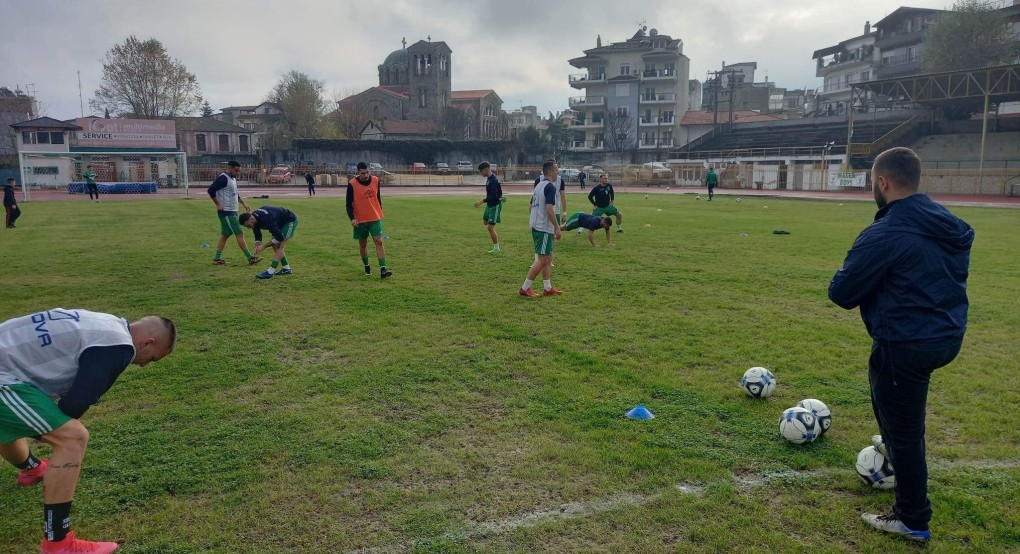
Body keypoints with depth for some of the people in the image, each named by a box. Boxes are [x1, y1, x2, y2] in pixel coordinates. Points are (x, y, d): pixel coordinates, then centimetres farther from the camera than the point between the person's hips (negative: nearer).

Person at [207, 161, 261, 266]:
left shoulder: (233, 179, 14)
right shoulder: (223, 178, -16)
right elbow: (211, 190, -23)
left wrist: (243, 203, 18)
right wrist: (218, 204, -20)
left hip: (232, 212, 10)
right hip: (226, 212, -10)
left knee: (224, 235, 12)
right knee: (239, 234, -8)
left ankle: (217, 259, 18)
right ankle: (250, 258, -5)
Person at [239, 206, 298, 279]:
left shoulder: (266, 220, -39)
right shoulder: (254, 218, -12)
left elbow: (279, 237, -34)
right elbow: (258, 235, 0)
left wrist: (264, 246, -28)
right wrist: (257, 246, -21)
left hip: (290, 220, -9)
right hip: (281, 222, 9)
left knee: (280, 246, -17)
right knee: (275, 245, 7)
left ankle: (270, 272, -22)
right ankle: (286, 269, 14)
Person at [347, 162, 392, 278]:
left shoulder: (375, 180, -2)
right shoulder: (352, 184, -12)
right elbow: (349, 203, -8)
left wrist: (380, 212, 18)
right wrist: (352, 218, -20)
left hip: (375, 218, 2)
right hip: (360, 220, -1)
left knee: (379, 242, -10)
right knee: (363, 245, 10)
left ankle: (383, 269, -14)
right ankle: (367, 267, 29)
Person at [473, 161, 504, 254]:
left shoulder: (494, 180, -26)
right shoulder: (489, 178, 4)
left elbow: (494, 196, -31)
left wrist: (482, 201, -33)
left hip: (495, 205, -10)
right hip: (490, 204, 10)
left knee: (490, 227, -7)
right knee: (485, 221, 24)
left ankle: (496, 248, 5)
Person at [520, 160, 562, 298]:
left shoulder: (539, 185, 15)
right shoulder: (550, 187, -14)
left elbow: (532, 208, 19)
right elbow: (549, 209, -23)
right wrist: (557, 228, -18)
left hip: (536, 226, 10)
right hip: (544, 228, -10)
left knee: (548, 258, 14)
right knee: (543, 259, -4)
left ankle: (547, 288, 17)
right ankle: (525, 288, -1)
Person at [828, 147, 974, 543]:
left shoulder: (884, 235, -22)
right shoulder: (952, 226, 5)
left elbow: (841, 293, -18)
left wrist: (848, 274, 4)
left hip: (906, 345, -9)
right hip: (948, 336, 9)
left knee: (903, 432, 6)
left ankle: (912, 521, 20)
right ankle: (895, 446, 49)